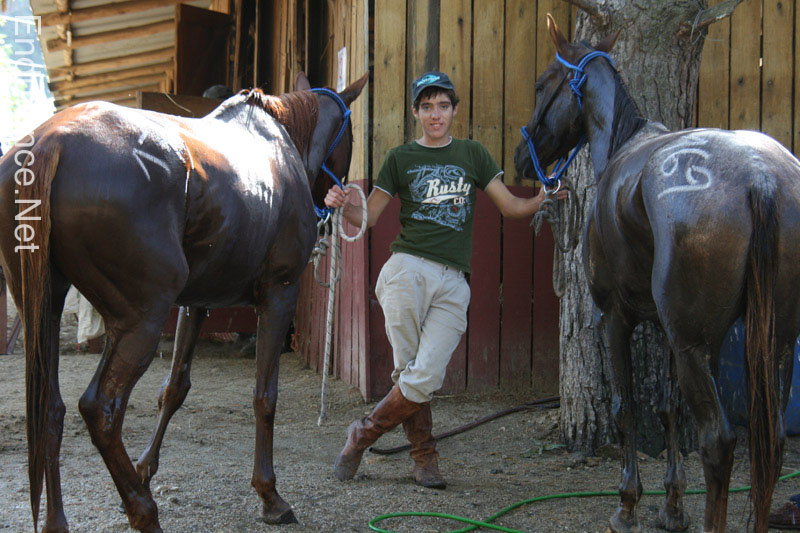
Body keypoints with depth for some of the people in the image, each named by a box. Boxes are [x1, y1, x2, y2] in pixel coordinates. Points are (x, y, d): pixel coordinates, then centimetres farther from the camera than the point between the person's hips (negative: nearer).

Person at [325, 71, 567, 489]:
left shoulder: (472, 154, 15)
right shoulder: (401, 158, 11)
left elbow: (511, 207, 13)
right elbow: (368, 217, 9)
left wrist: (547, 196, -5)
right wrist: (342, 205, -12)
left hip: (452, 282, 1)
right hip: (407, 267, -1)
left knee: (426, 377, -12)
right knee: (408, 371, -7)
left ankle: (363, 434, 7)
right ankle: (424, 457, 12)